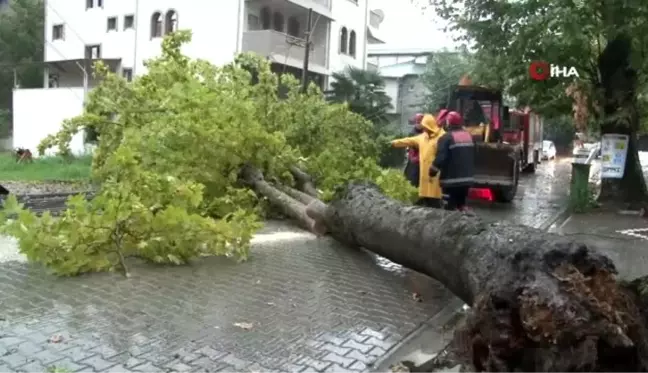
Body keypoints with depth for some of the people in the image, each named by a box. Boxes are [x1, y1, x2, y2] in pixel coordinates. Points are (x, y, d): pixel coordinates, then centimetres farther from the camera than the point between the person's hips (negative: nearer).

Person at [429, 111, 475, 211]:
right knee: (461, 202, 18)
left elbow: (440, 157, -19)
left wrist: (433, 170, -8)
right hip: (467, 178, 7)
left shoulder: (446, 138, -14)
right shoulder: (468, 135, 12)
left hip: (452, 179, -7)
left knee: (452, 204, -3)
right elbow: (473, 156, 22)